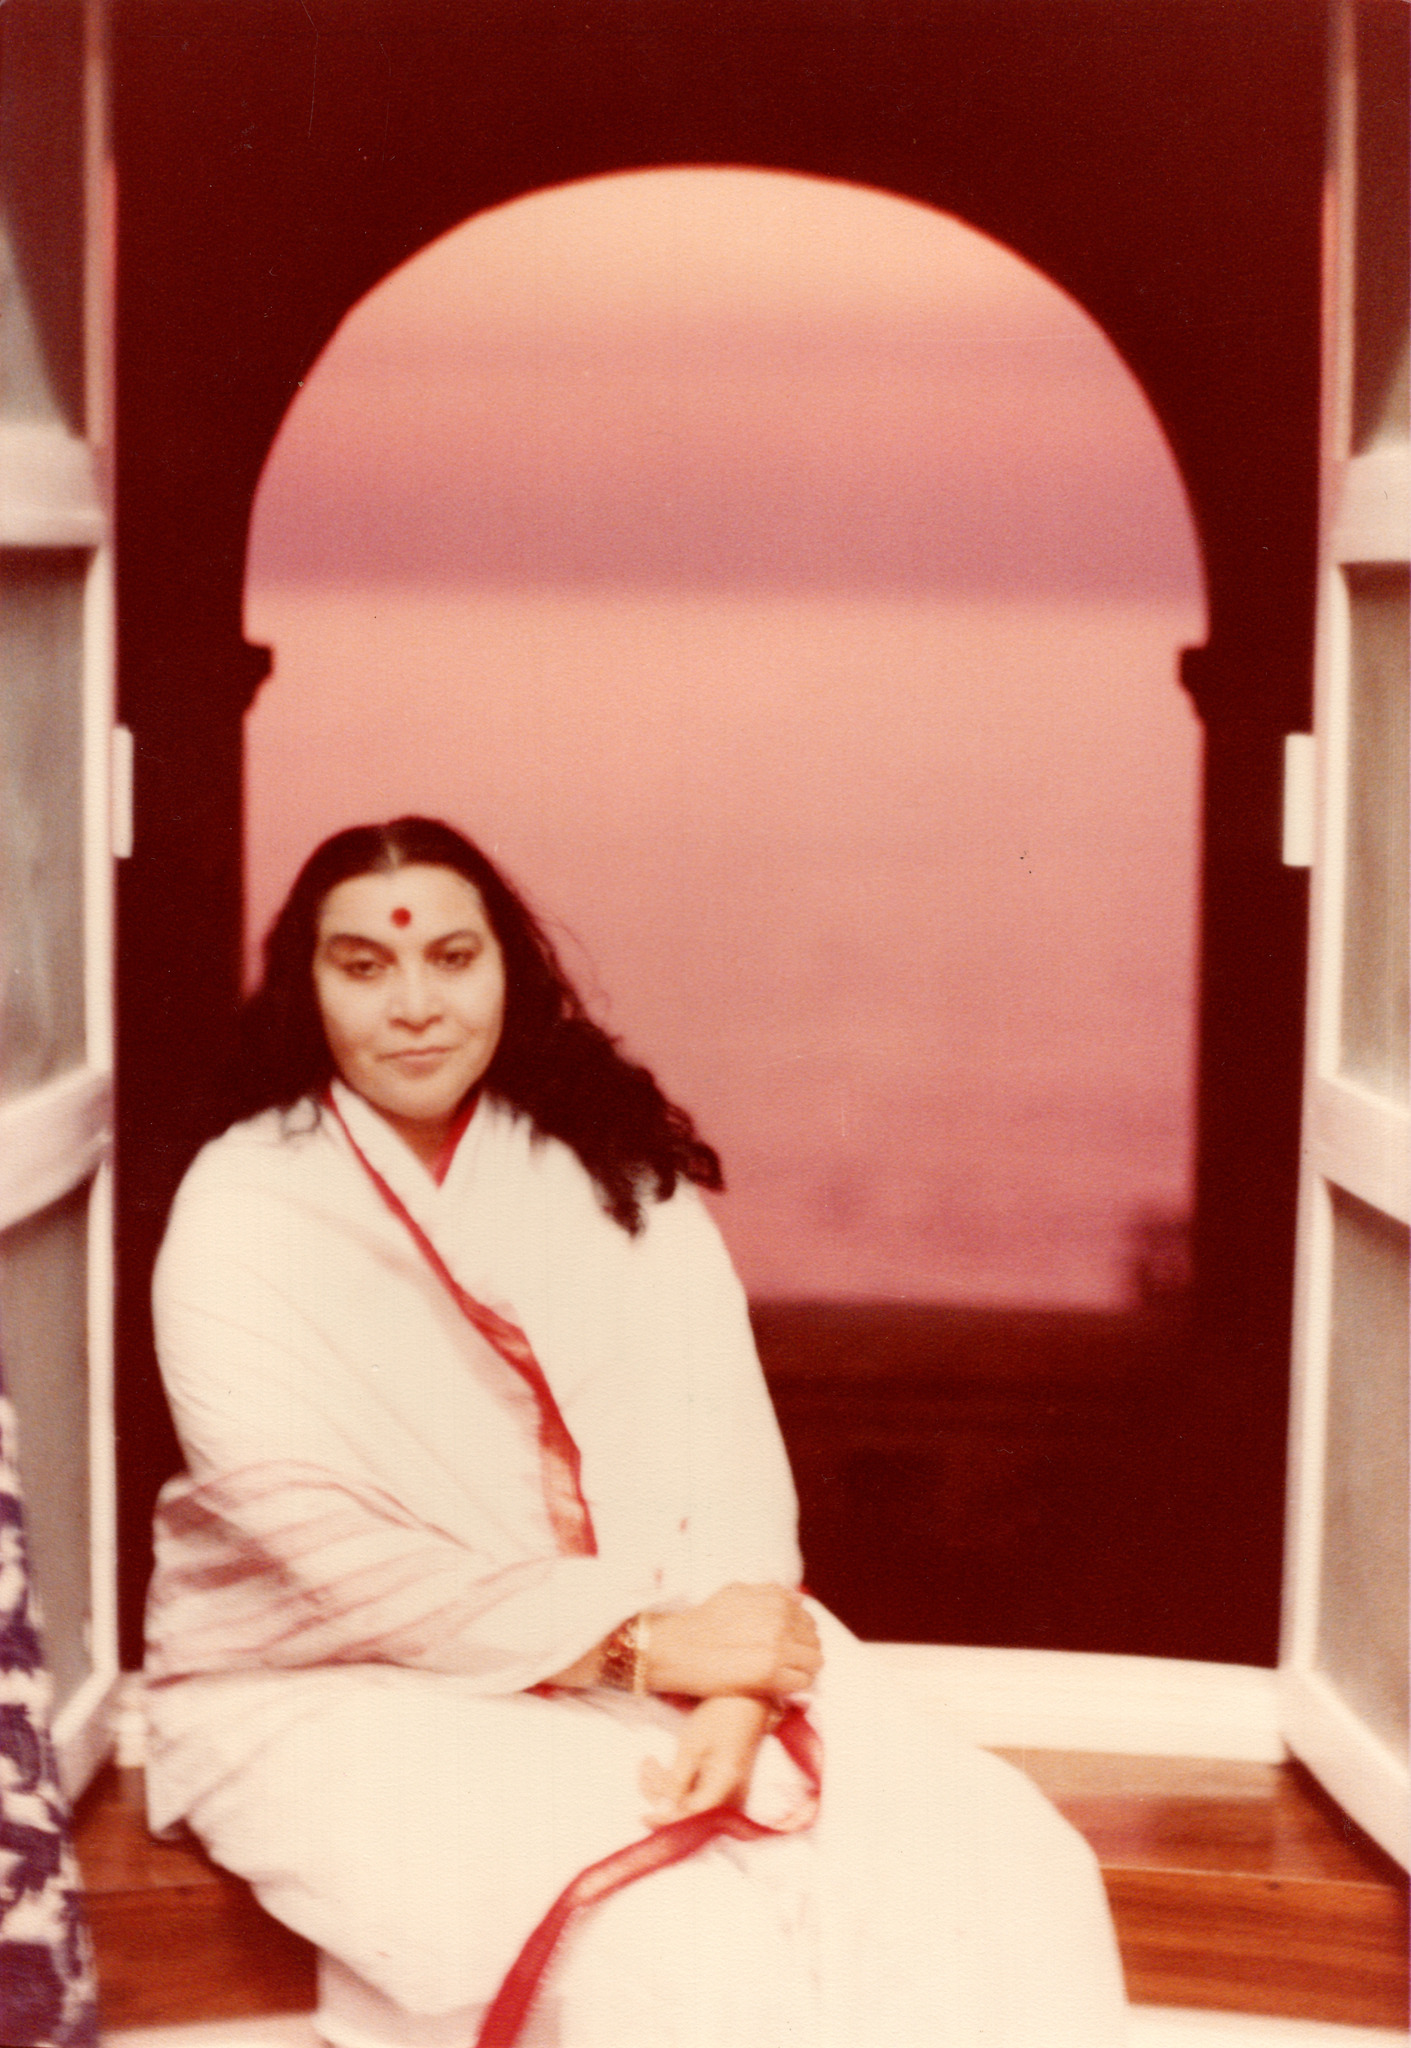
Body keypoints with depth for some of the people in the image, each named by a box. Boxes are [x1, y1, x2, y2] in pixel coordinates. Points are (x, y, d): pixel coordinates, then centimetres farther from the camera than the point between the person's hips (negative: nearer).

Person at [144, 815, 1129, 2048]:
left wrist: (735, 1692, -22)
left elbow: (724, 1445, -4)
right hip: (342, 1693, -4)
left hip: (661, 1641, 4)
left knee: (1008, 1880, -15)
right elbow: (316, 1545, -16)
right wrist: (644, 1647, -20)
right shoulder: (245, 1210, -8)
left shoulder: (616, 1170, 5)